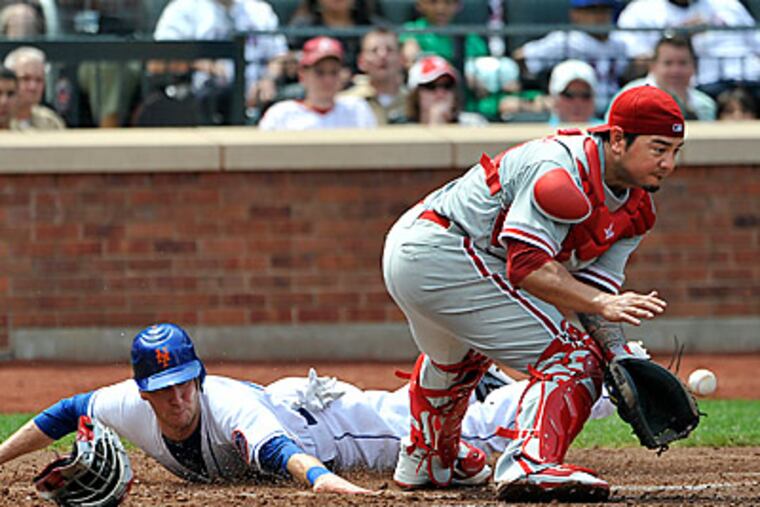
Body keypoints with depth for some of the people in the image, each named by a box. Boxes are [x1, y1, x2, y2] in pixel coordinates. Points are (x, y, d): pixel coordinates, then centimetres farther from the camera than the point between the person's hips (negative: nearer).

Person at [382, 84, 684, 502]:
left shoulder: (634, 208, 5)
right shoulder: (562, 170, -25)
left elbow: (593, 289, 2)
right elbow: (527, 266, -30)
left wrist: (621, 358, -12)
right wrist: (603, 304, -38)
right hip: (446, 256, -11)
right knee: (570, 356, -18)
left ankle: (426, 460, 63)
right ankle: (530, 464, -32)